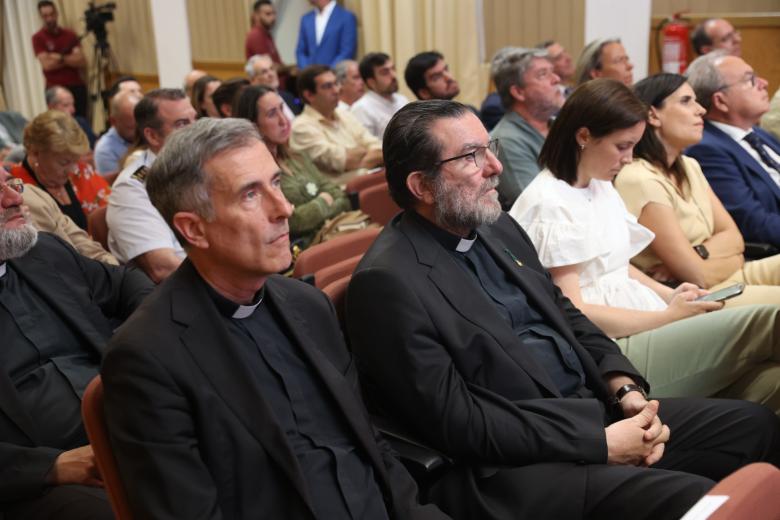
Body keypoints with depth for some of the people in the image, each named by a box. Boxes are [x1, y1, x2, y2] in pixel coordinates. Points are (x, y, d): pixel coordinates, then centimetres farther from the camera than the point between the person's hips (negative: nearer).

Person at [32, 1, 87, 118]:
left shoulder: (70, 34, 8)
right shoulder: (38, 38, -1)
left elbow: (82, 62, -2)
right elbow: (47, 65, -13)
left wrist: (60, 58, -12)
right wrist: (71, 59, -6)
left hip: (77, 86, 3)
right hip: (56, 89, -3)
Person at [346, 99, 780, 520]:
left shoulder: (498, 227, 9)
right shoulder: (388, 282, -17)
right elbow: (459, 424, -19)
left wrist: (626, 390, -2)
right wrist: (599, 443, -17)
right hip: (508, 467, -8)